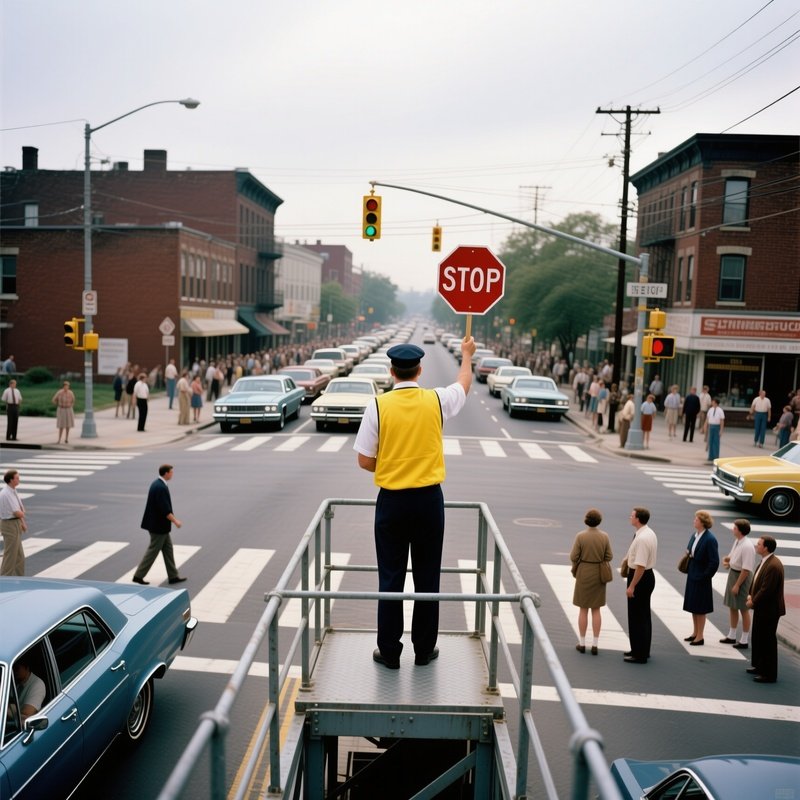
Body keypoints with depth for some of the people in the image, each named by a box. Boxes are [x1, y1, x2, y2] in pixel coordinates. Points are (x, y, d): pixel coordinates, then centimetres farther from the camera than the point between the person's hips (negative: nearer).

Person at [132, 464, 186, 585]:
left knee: (168, 549, 14)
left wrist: (173, 518, 20)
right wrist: (175, 521, -18)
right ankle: (138, 576, 9)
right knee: (153, 551, 0)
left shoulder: (156, 484, 8)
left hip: (158, 524, 10)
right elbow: (164, 509, -26)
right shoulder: (161, 488, -24)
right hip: (159, 526, -10)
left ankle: (173, 576, 20)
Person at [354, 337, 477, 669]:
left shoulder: (378, 405, -9)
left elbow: (365, 461, -6)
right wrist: (467, 354, 37)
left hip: (391, 501, -1)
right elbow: (464, 384, 19)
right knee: (427, 577, 11)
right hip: (429, 499, 1)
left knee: (390, 578, 8)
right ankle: (424, 650, 21)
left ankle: (389, 651, 16)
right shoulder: (436, 401, -4)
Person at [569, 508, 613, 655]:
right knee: (596, 610, 11)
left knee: (583, 609, 8)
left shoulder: (580, 536, -14)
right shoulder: (604, 536, -7)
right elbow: (609, 556, -1)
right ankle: (594, 645, 10)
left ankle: (582, 643, 14)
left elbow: (573, 557, -11)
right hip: (599, 575, 2)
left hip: (584, 574, -2)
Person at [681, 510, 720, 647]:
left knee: (700, 608, 4)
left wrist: (705, 577, -16)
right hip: (692, 576, 8)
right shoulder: (694, 535, 4)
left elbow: (714, 562, -20)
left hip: (701, 578, -8)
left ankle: (700, 637, 15)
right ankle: (695, 633, 30)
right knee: (693, 606, 17)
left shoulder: (710, 539, -20)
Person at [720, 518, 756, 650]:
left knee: (743, 609, 5)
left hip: (742, 576, -9)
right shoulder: (737, 541, 2)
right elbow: (732, 555, 20)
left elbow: (746, 569, -25)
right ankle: (731, 636, 34)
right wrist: (726, 559, -3)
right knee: (732, 606, 19)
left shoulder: (747, 546, -25)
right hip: (733, 573, 9)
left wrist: (737, 585, -22)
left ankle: (744, 641, 18)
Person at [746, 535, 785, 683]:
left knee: (767, 641, 1)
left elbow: (766, 589, -26)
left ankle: (769, 674, 11)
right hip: (761, 608, 10)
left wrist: (753, 602, -15)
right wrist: (751, 595, 1)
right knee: (758, 638, 21)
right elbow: (756, 581, 14)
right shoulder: (765, 561, 5)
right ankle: (759, 666, 37)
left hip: (769, 610, -10)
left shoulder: (773, 566, -26)